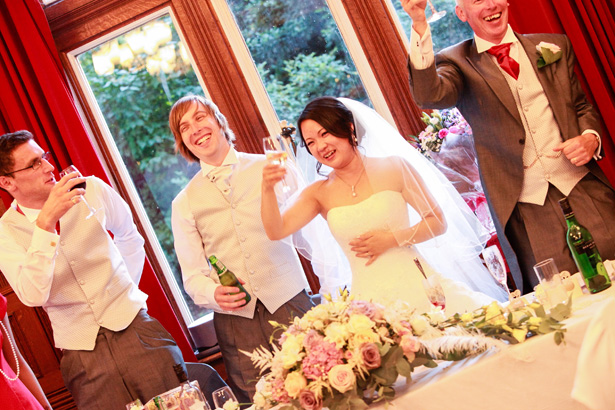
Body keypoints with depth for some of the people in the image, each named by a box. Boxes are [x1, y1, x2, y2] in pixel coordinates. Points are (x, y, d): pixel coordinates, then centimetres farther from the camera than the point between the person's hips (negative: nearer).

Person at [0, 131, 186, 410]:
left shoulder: (91, 190, 1)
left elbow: (128, 235, 21)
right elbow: (33, 295, -22)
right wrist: (45, 222, -27)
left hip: (132, 325, 1)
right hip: (81, 352, -1)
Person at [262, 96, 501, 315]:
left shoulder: (394, 168, 3)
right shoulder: (318, 194, 8)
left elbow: (439, 222, 5)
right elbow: (277, 231, -5)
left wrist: (393, 239, -7)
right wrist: (267, 189, -20)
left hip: (417, 285, 0)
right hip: (371, 300, 1)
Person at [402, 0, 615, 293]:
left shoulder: (554, 46, 14)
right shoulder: (457, 63, 4)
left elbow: (583, 107, 20)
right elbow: (429, 96, -18)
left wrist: (591, 137, -3)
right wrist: (419, 24, -28)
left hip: (583, 189, 3)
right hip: (525, 207, -3)